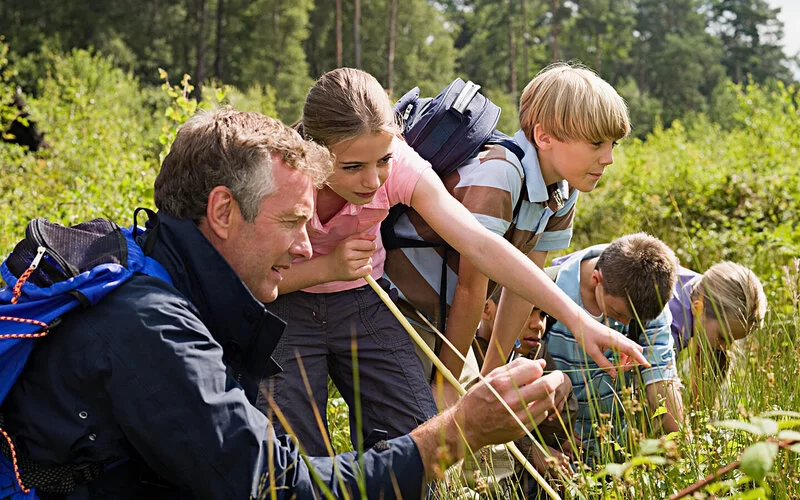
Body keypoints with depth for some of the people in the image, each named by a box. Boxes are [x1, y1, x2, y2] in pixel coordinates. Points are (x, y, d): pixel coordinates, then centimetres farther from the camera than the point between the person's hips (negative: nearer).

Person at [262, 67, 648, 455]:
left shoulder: (400, 165, -23)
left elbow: (479, 245, -30)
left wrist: (577, 319, -36)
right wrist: (328, 268, -29)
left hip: (362, 300, 2)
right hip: (285, 306, -2)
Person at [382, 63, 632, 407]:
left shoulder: (563, 192, -4)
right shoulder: (497, 174, -30)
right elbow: (471, 288, -25)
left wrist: (491, 377, 2)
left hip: (444, 321, 8)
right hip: (398, 311, -8)